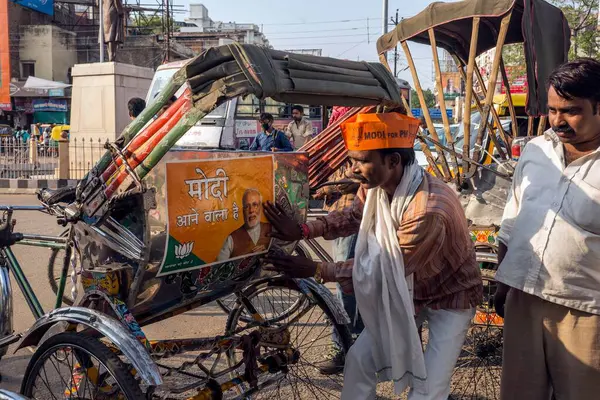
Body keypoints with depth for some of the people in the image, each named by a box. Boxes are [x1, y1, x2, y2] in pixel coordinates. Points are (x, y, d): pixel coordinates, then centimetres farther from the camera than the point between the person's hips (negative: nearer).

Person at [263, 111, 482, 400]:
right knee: (359, 359, 6)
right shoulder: (374, 186, -15)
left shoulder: (430, 211, -39)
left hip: (450, 298, -7)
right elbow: (353, 216, 5)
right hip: (406, 291, 7)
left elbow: (384, 268, -31)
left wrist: (316, 270, -28)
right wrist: (302, 230, -12)